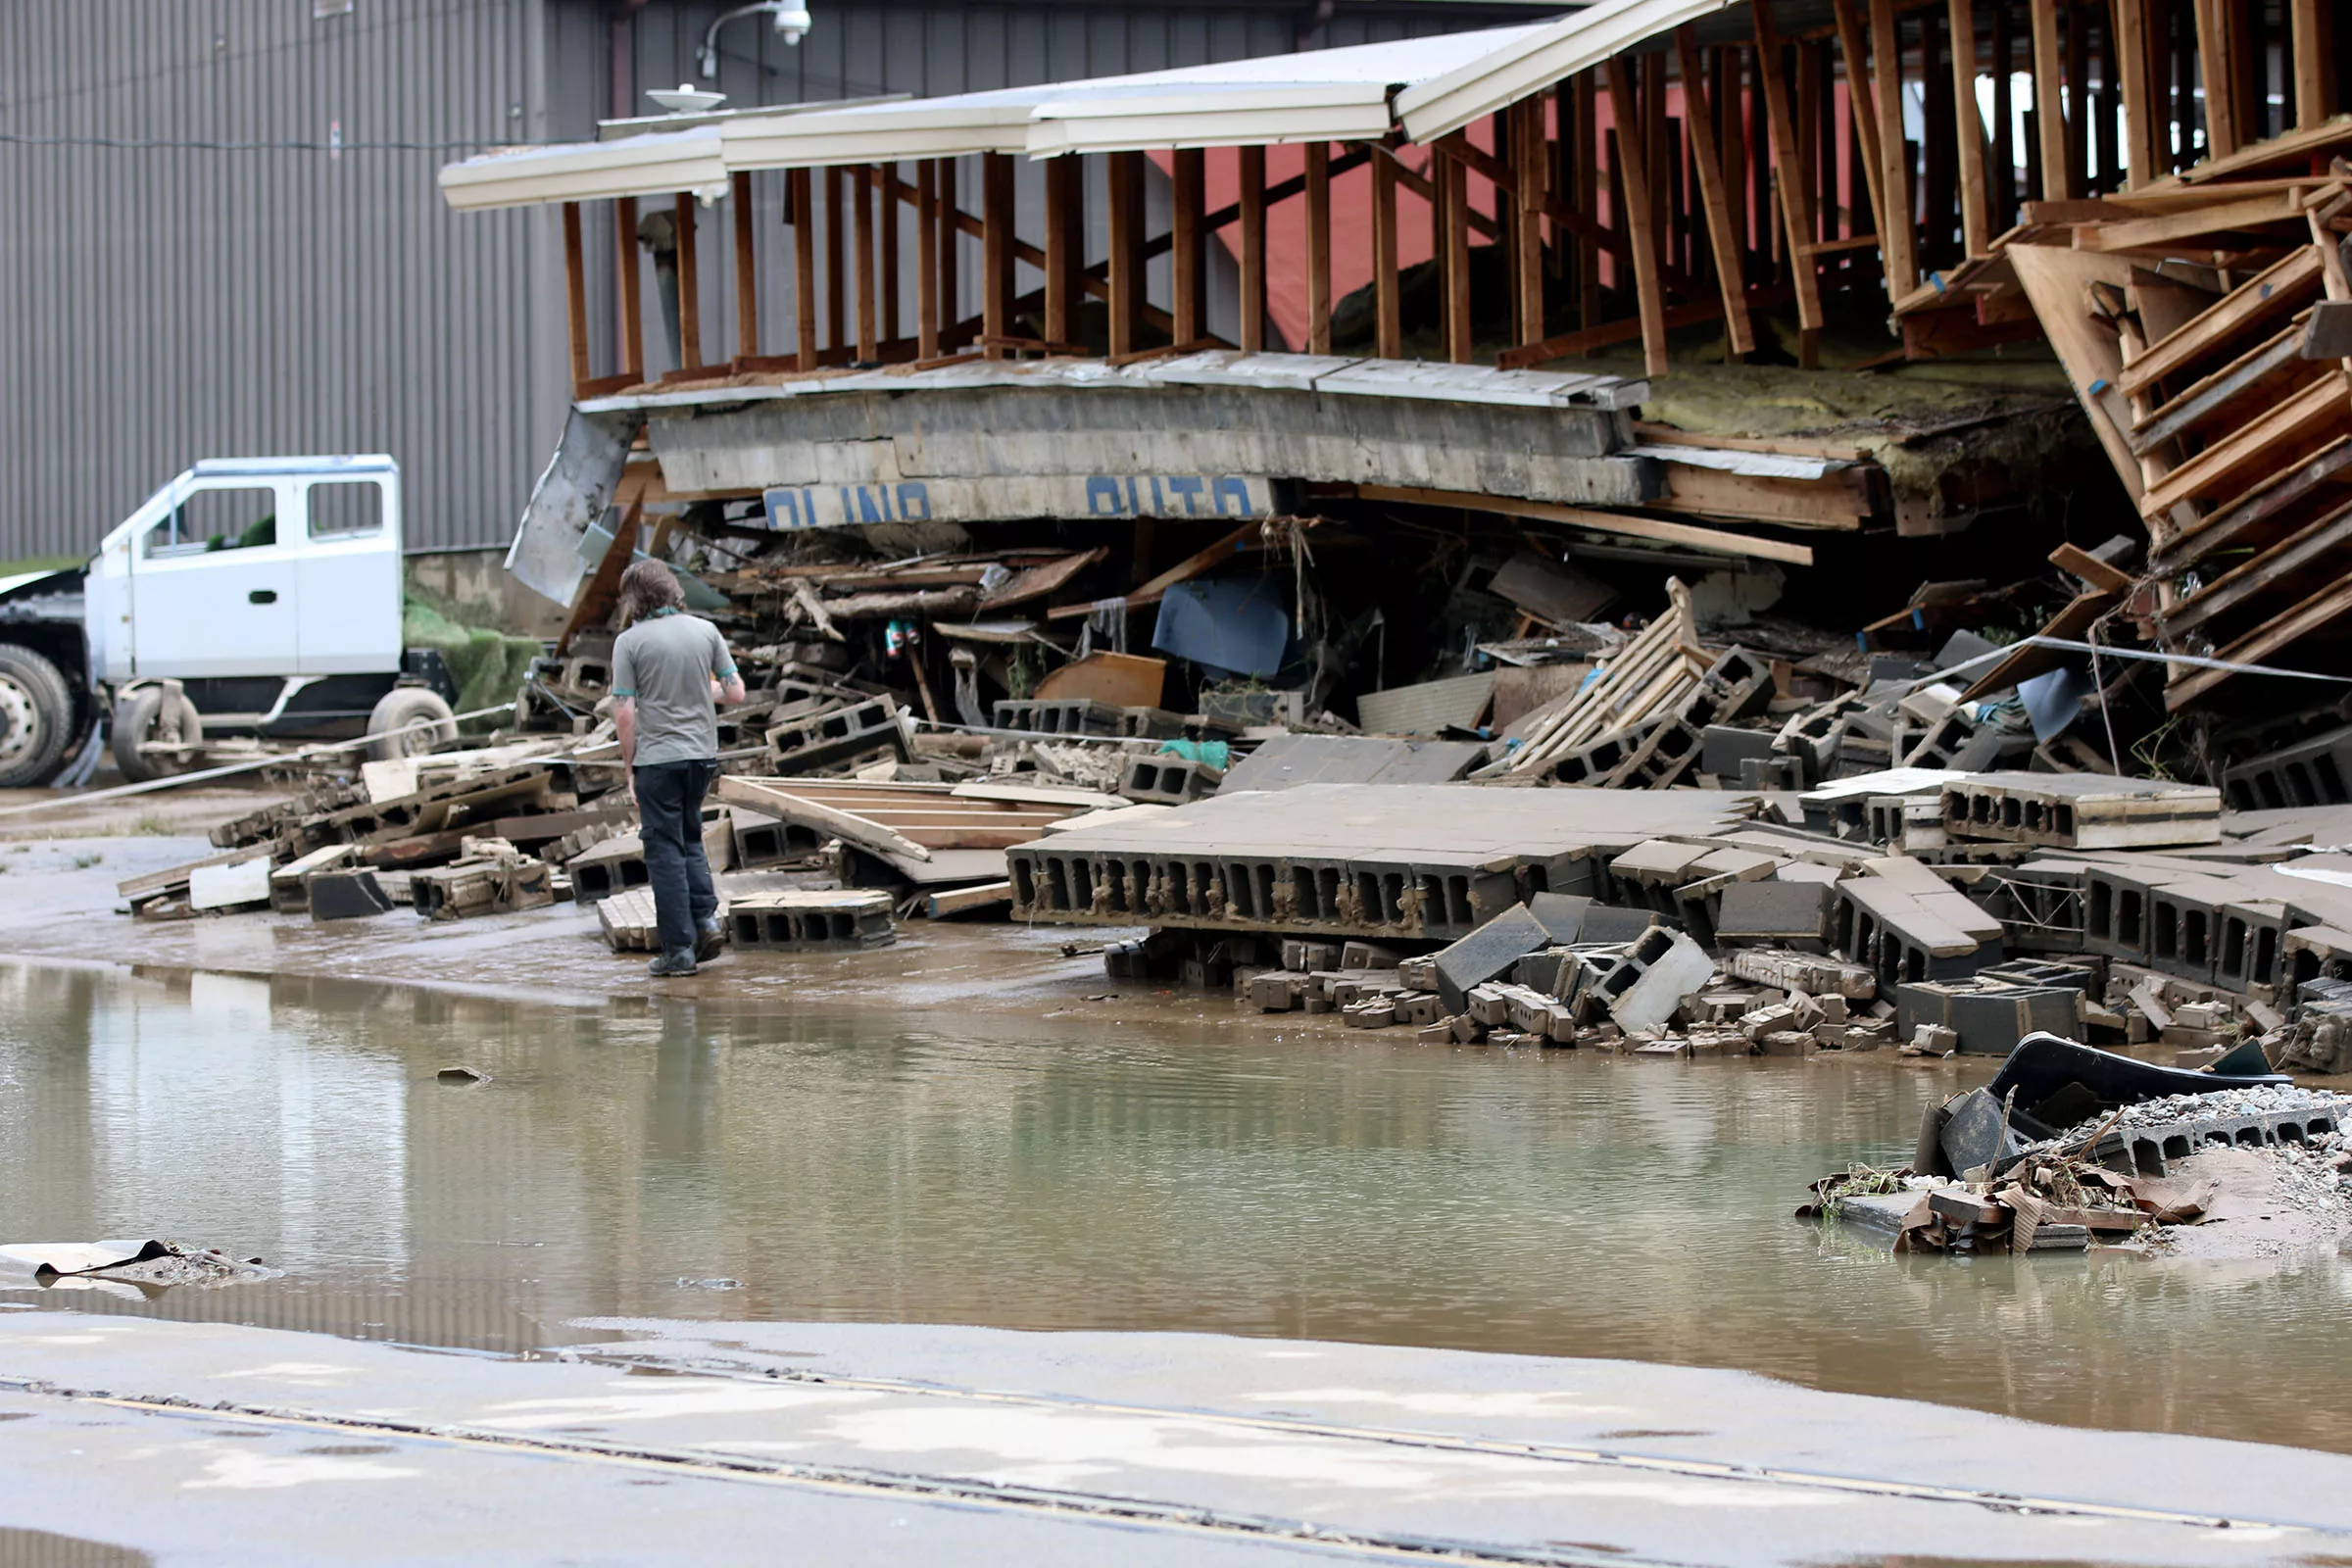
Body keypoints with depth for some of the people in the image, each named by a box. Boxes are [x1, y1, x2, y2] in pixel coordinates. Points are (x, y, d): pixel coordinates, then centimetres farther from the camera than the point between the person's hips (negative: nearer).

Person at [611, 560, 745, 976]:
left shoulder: (630, 641, -10)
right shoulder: (705, 631, 1)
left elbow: (624, 713, -11)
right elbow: (735, 693, 3)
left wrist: (629, 767, -1)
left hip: (657, 758, -4)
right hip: (702, 753, 4)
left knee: (664, 849, 2)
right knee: (689, 839, 22)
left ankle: (679, 948, 1)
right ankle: (706, 917, 5)